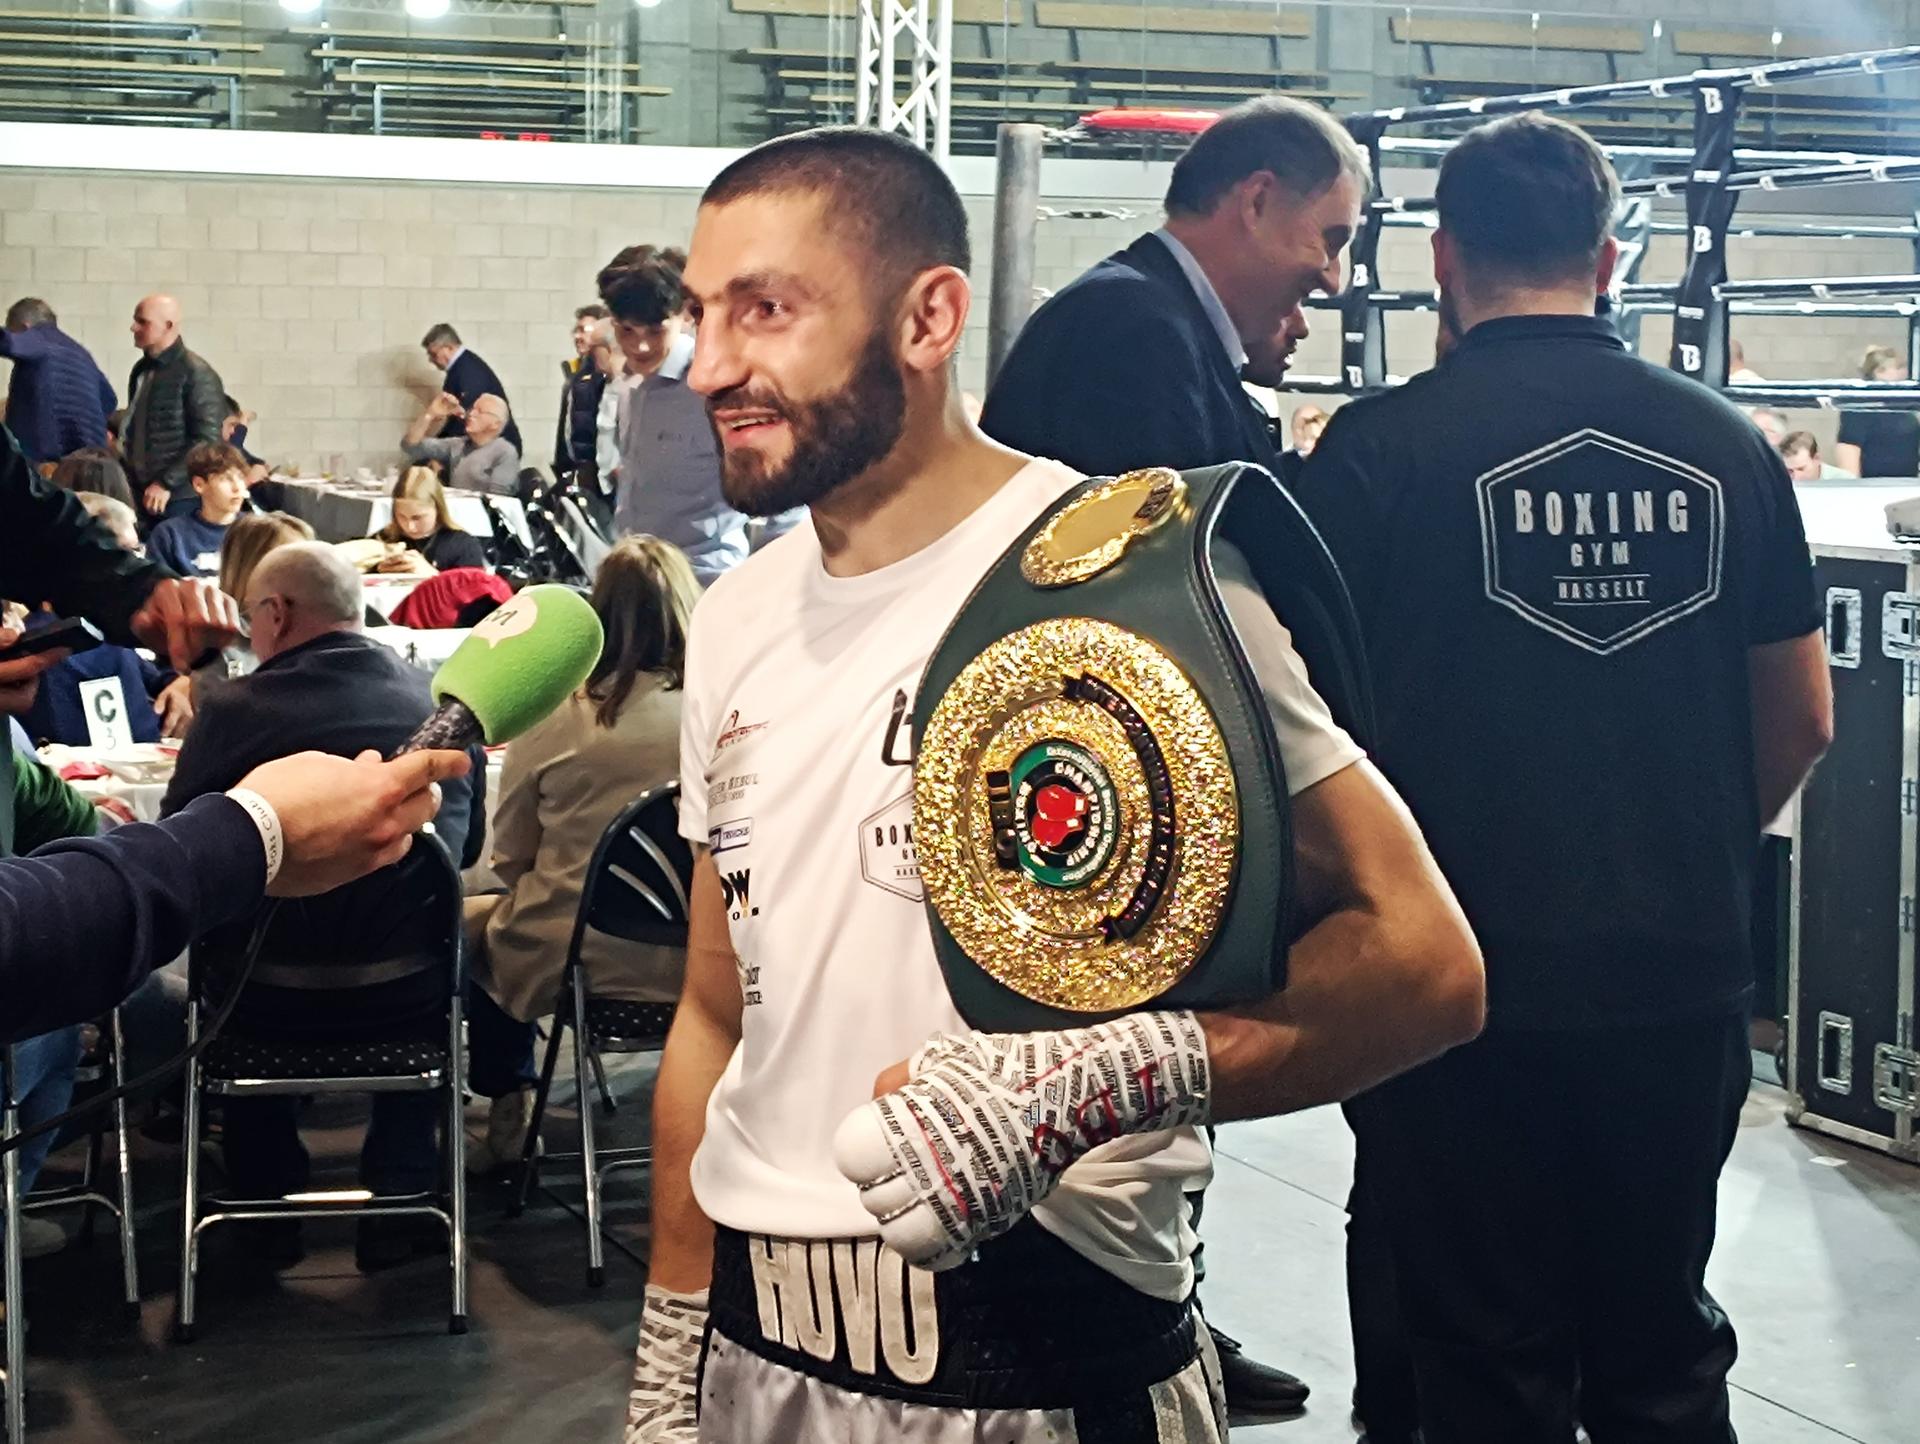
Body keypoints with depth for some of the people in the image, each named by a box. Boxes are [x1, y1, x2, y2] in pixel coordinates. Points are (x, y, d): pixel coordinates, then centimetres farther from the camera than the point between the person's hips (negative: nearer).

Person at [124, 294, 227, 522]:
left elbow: (207, 441, -15)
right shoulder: (142, 369, 13)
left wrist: (166, 483, -17)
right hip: (142, 493, 7)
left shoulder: (197, 375, -9)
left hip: (180, 498, -7)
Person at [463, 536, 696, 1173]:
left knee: (473, 923, 30)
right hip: (696, 963, 2)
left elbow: (510, 858, -3)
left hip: (577, 965, -2)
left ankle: (509, 1120, 35)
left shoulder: (554, 717, -14)